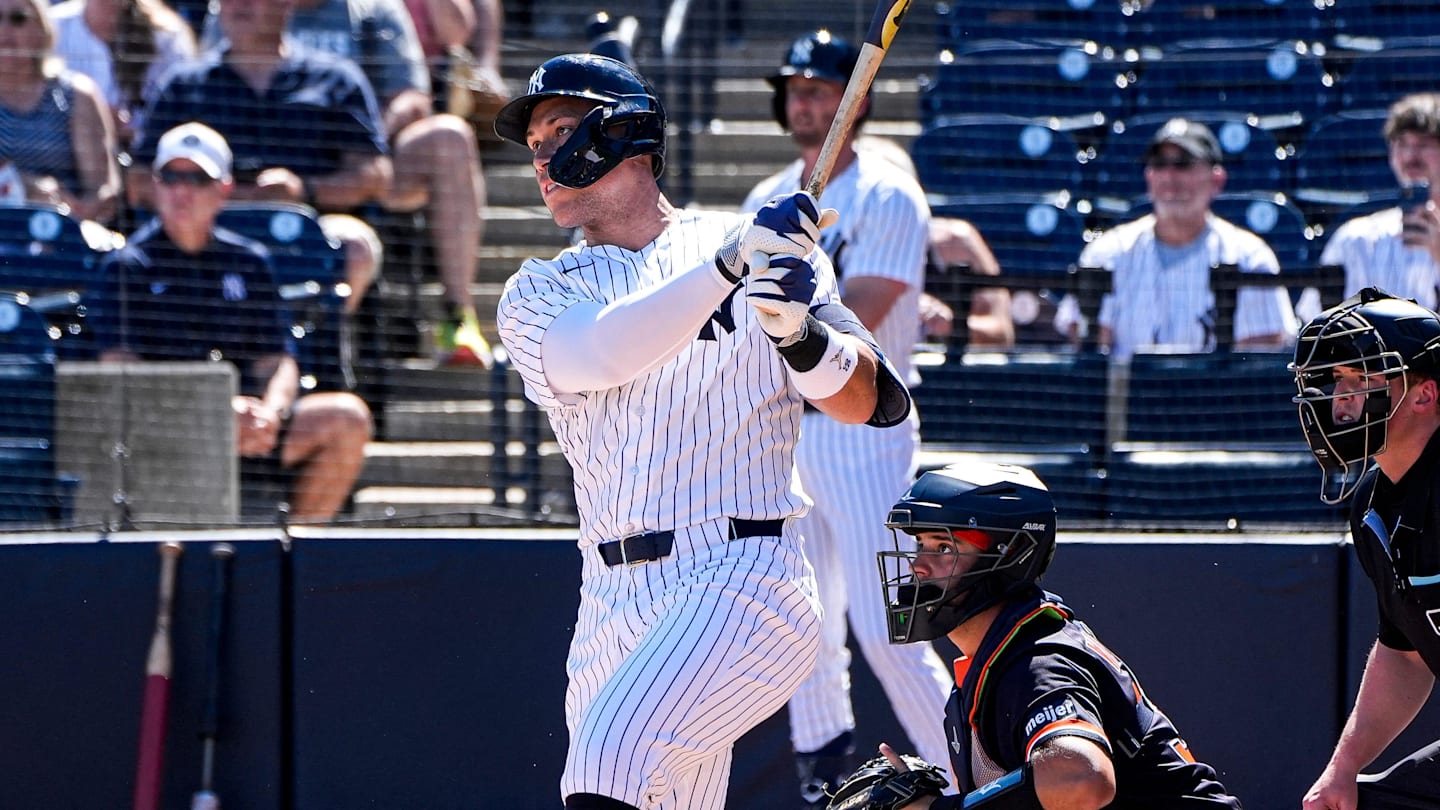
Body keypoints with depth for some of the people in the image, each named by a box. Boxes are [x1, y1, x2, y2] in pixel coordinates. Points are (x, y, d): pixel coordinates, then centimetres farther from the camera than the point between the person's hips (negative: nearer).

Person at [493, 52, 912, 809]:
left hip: (745, 583, -5)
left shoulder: (769, 247, 7)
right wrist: (727, 265, -22)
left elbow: (868, 403, -1)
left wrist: (803, 334, -22)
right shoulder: (537, 293, 13)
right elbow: (595, 356, -10)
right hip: (613, 603, 5)